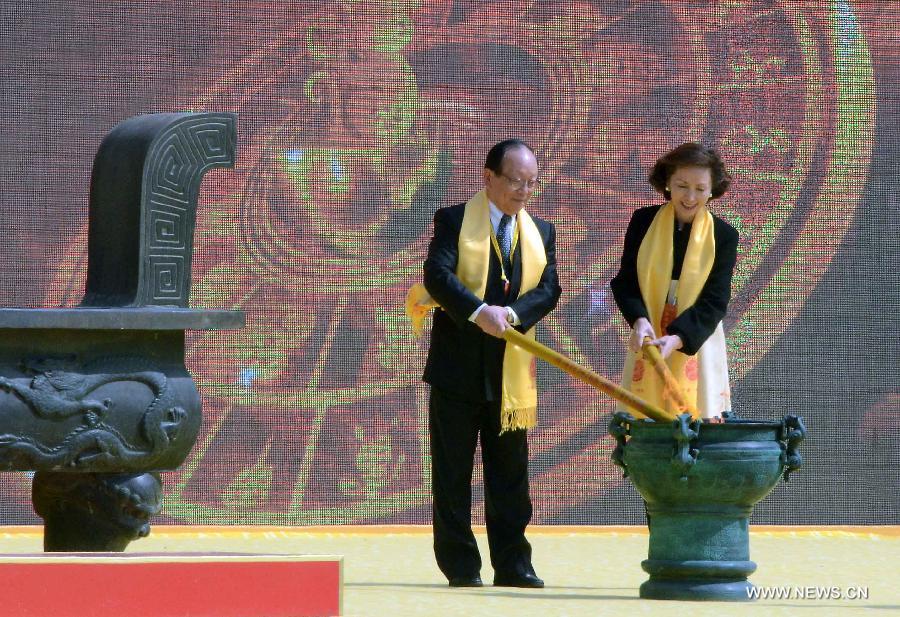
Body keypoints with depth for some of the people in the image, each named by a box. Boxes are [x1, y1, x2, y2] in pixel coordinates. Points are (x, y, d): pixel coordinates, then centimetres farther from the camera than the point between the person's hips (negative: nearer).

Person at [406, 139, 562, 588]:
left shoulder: (540, 231, 12)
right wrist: (479, 311, -30)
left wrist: (512, 313, -19)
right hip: (457, 365, -4)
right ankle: (461, 566, 6)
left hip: (511, 370, 4)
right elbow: (437, 275, -16)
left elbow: (549, 288, 0)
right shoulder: (454, 221, -1)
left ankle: (512, 566, 10)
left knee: (510, 474, 6)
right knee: (452, 473, 1)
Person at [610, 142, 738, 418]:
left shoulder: (723, 236, -2)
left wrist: (676, 338, -23)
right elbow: (625, 282, 2)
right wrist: (639, 320, -19)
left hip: (694, 345, -1)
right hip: (648, 342, 1)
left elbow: (714, 302, -7)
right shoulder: (644, 222, 3)